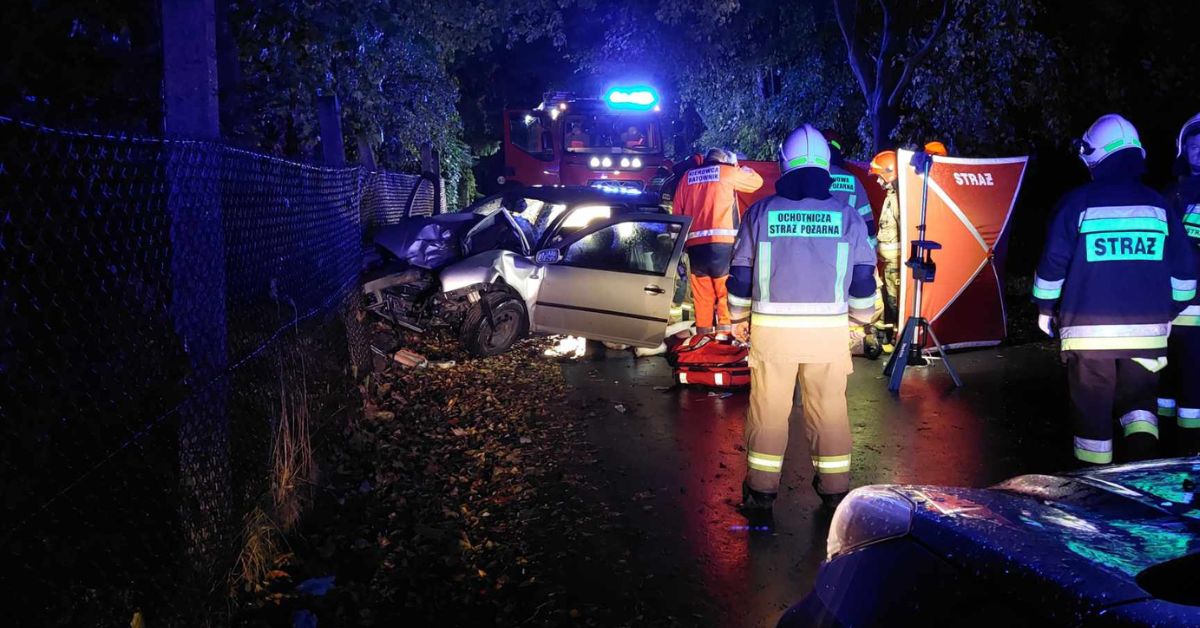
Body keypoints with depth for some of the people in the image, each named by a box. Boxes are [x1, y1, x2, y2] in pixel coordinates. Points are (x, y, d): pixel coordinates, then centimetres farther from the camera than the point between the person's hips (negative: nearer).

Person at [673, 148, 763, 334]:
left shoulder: (687, 177, 18)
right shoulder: (727, 172, 8)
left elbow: (677, 213, 16)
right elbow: (757, 181, 22)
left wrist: (681, 244, 21)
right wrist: (737, 167, 36)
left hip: (695, 245, 4)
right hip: (723, 243, -4)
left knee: (702, 299, 7)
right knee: (726, 294, -2)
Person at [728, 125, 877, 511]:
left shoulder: (761, 212, 2)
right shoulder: (847, 216, 3)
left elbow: (741, 273, 6)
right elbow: (863, 277, 5)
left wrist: (739, 317, 21)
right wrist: (861, 318, 23)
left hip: (772, 328, -1)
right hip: (829, 328, 1)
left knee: (768, 409, 8)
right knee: (830, 409, 10)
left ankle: (761, 490, 14)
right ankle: (835, 490, 19)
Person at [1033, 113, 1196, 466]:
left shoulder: (1077, 203, -4)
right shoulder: (1158, 205, 6)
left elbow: (1053, 264, -3)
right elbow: (1183, 271, 9)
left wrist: (1045, 308, 12)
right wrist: (1169, 313, 22)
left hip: (1088, 330, -2)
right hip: (1147, 330, 3)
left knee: (1092, 410, 8)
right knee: (1137, 400, 16)